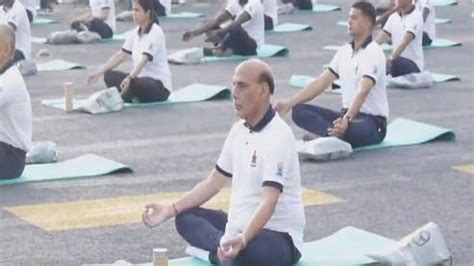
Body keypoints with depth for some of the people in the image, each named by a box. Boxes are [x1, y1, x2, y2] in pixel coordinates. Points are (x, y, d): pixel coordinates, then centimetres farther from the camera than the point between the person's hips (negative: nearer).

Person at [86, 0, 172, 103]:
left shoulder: (155, 32, -18)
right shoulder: (135, 33, 7)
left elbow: (143, 60, -32)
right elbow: (120, 56, 5)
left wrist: (130, 78, -47)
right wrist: (99, 72, -6)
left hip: (160, 86, -9)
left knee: (132, 82, -39)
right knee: (110, 76, -6)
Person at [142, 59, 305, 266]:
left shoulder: (278, 136, -20)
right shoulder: (239, 130, 7)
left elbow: (268, 202, -31)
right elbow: (214, 182, 16)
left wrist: (242, 240, -47)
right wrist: (170, 210, 7)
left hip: (278, 236, -10)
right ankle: (225, 247, -18)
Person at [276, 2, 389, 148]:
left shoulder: (373, 53, -17)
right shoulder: (344, 51, 9)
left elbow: (362, 92, -33)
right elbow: (321, 82, 9)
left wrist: (346, 120, -49)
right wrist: (289, 103, -2)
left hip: (373, 121, -9)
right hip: (347, 113, 9)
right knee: (299, 110, -13)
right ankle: (335, 135, -33)